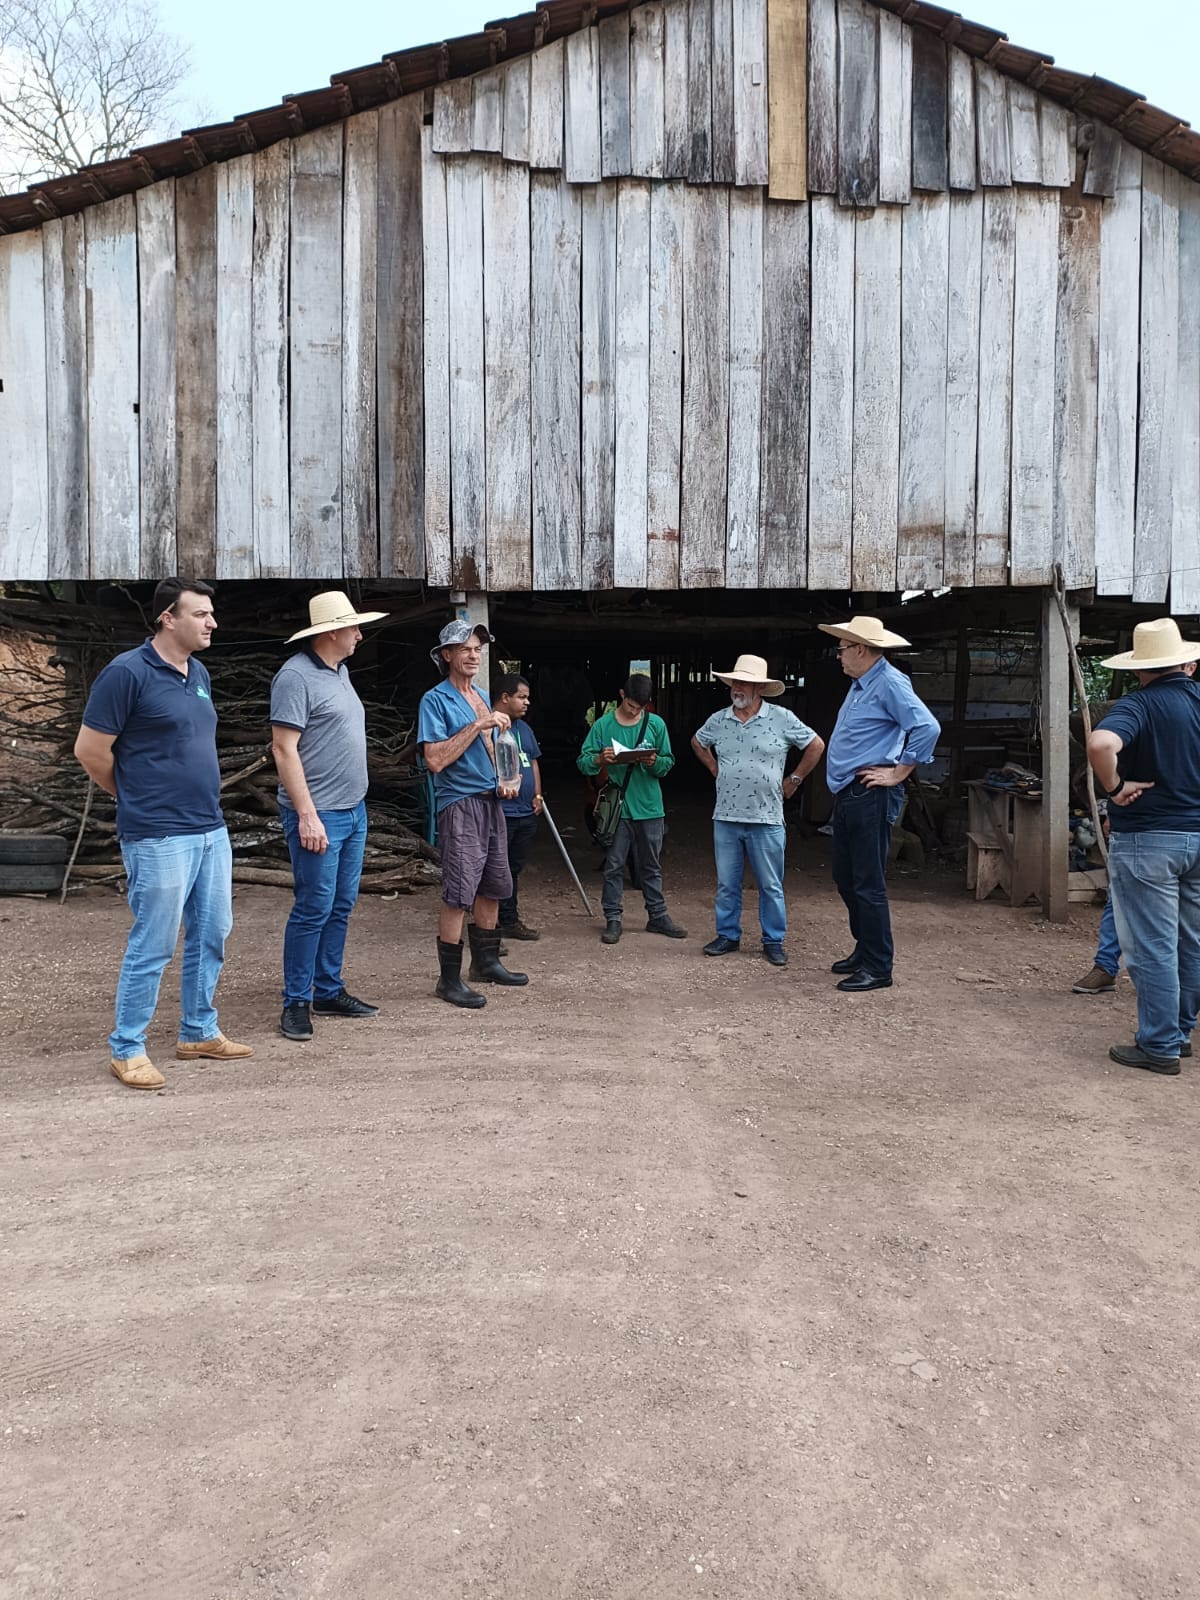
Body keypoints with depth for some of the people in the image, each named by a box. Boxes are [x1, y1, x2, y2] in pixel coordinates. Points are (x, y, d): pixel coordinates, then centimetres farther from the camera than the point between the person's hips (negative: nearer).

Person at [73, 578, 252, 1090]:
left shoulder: (199, 673, 12)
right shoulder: (127, 672, -12)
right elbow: (90, 750, -9)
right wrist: (138, 799, 4)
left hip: (211, 830, 8)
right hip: (160, 837, -8)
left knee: (211, 936, 14)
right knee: (152, 947, 0)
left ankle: (199, 1033, 28)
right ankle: (126, 1049, 14)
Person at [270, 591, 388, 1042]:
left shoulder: (339, 671, 14)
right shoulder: (296, 675, -13)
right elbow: (284, 749, -18)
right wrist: (307, 815, -22)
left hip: (353, 810, 9)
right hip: (319, 815, -9)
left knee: (341, 906, 13)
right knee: (314, 908, -4)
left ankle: (329, 992, 23)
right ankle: (296, 1002, 7)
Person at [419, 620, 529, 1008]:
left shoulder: (482, 696, 16)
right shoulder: (435, 700, -9)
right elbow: (436, 759, -20)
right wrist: (478, 725, -20)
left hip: (490, 801, 8)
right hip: (459, 804, -8)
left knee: (492, 887, 14)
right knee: (458, 894, -8)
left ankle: (486, 961, 28)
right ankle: (449, 979, 0)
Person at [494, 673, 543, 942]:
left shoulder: (524, 728, 18)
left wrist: (537, 795, 14)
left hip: (526, 812, 9)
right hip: (499, 812, -9)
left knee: (513, 869, 16)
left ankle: (510, 922, 24)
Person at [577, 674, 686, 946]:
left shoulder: (656, 724, 3)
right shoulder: (603, 725, -2)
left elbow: (668, 762, 6)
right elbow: (583, 762, -2)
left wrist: (655, 762, -16)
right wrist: (600, 759, -22)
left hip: (649, 807, 2)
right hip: (616, 808, -2)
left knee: (651, 866, 12)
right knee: (614, 866, 3)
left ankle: (658, 916, 22)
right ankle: (613, 920, 11)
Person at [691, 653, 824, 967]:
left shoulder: (782, 719, -6)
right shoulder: (718, 720, 4)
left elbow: (816, 745, 3)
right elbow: (697, 743, 25)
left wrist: (794, 780, 5)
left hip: (766, 819, -3)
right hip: (725, 817, 3)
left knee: (771, 886, 5)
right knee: (726, 884, 10)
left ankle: (774, 941, 16)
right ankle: (728, 935, 23)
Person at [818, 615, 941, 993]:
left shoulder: (889, 682, -13)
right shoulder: (860, 685, 17)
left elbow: (927, 727, -23)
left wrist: (897, 773, -17)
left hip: (870, 797, -10)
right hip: (847, 794, 10)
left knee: (868, 884, -5)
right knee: (845, 877, 16)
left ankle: (877, 968, 3)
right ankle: (864, 950, 30)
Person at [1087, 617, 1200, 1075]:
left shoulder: (1140, 705, -15)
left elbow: (1101, 743, -36)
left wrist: (1115, 787, -20)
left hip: (1147, 840, -7)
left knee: (1152, 947, 1)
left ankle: (1159, 1047, 7)